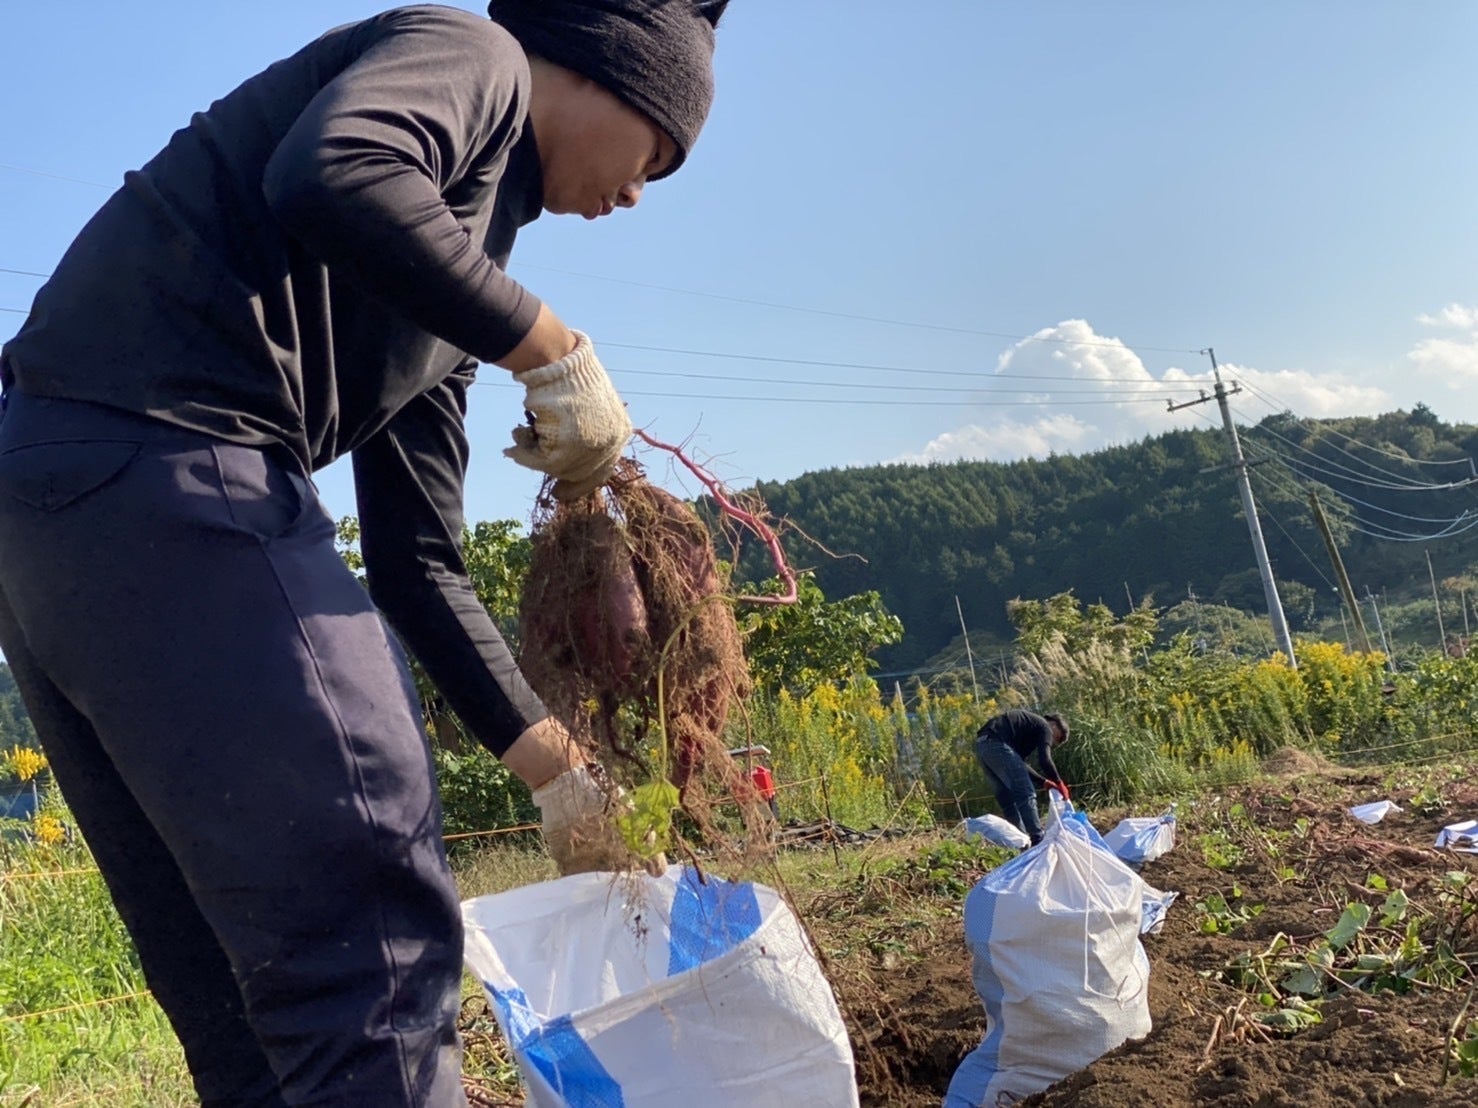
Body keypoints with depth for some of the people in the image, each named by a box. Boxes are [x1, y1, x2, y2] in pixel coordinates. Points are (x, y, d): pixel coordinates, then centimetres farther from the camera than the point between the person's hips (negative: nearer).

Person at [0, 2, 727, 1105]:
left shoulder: (451, 284, 26)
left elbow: (417, 558, 22)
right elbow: (333, 177, -21)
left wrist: (557, 767, 21)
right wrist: (553, 351, -9)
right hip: (159, 463, -10)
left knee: (255, 1007, 13)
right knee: (376, 956, -8)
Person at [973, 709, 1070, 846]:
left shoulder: (1031, 723, 33)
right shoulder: (1044, 727, 8)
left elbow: (1018, 764, 31)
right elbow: (1044, 759, -6)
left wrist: (1043, 782, 29)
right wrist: (1059, 783, 7)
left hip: (981, 744, 10)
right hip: (997, 745, -10)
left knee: (1006, 797, 15)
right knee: (1026, 794, -4)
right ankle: (1037, 842, -5)